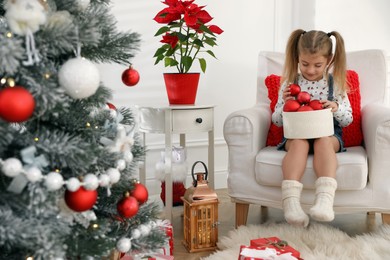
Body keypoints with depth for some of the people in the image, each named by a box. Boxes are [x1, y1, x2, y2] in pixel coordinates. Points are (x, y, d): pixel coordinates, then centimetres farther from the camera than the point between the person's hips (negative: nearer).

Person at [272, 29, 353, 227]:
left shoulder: (335, 83, 7)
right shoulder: (290, 83, 7)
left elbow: (348, 120, 8)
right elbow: (277, 120, 9)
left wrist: (336, 108, -14)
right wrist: (285, 104, -13)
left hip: (328, 134, 0)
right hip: (296, 134, 0)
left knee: (322, 142, -35)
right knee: (299, 143, -35)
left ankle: (325, 199, -53)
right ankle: (290, 202, -52)